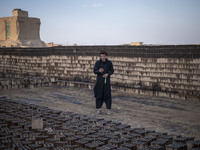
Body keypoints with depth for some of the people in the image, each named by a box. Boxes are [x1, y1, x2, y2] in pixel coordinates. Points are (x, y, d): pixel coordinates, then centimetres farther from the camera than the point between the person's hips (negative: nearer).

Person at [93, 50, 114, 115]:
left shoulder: (109, 63, -4)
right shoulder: (97, 62, -5)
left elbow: (112, 71, 4)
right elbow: (95, 71, -2)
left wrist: (107, 74, -16)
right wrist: (99, 71, -24)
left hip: (106, 80, 0)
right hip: (99, 80, 0)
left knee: (108, 95, -3)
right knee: (99, 94, 4)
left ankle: (109, 109, 7)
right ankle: (99, 109, 16)